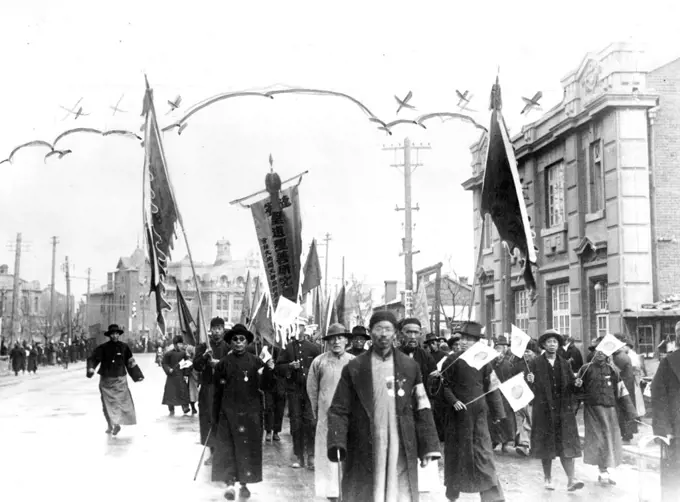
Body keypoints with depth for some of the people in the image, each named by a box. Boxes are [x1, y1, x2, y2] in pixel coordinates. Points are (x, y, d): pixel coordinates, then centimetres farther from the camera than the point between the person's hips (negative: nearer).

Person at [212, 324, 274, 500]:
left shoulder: (255, 361, 1)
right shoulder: (224, 363, 1)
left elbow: (262, 386, -4)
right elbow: (217, 391, 4)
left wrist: (268, 370, -21)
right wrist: (215, 416, 5)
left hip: (250, 412, 0)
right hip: (228, 412, 0)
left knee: (248, 447, 4)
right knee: (227, 447, -1)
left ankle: (244, 483, 15)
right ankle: (230, 484, 5)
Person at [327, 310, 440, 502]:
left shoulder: (410, 367, 7)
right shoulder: (354, 369, 2)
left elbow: (422, 409, 8)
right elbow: (339, 411, 1)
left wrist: (428, 448, 1)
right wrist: (337, 444, -14)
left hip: (402, 454, 1)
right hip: (363, 455, -1)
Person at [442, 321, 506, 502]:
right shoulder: (452, 360, -4)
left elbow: (491, 388, 3)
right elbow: (445, 385, -2)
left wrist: (498, 413, 3)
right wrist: (453, 401, -18)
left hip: (479, 414, 1)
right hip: (459, 413, -1)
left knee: (483, 454, -3)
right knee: (456, 453, 9)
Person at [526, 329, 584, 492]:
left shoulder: (564, 363, 11)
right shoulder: (536, 364, -1)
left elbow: (571, 386, 12)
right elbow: (531, 388, -3)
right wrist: (530, 382, -24)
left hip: (564, 410, 2)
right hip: (544, 410, -2)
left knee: (566, 445, -3)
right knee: (546, 445, 5)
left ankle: (571, 480, -6)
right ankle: (548, 479, 18)